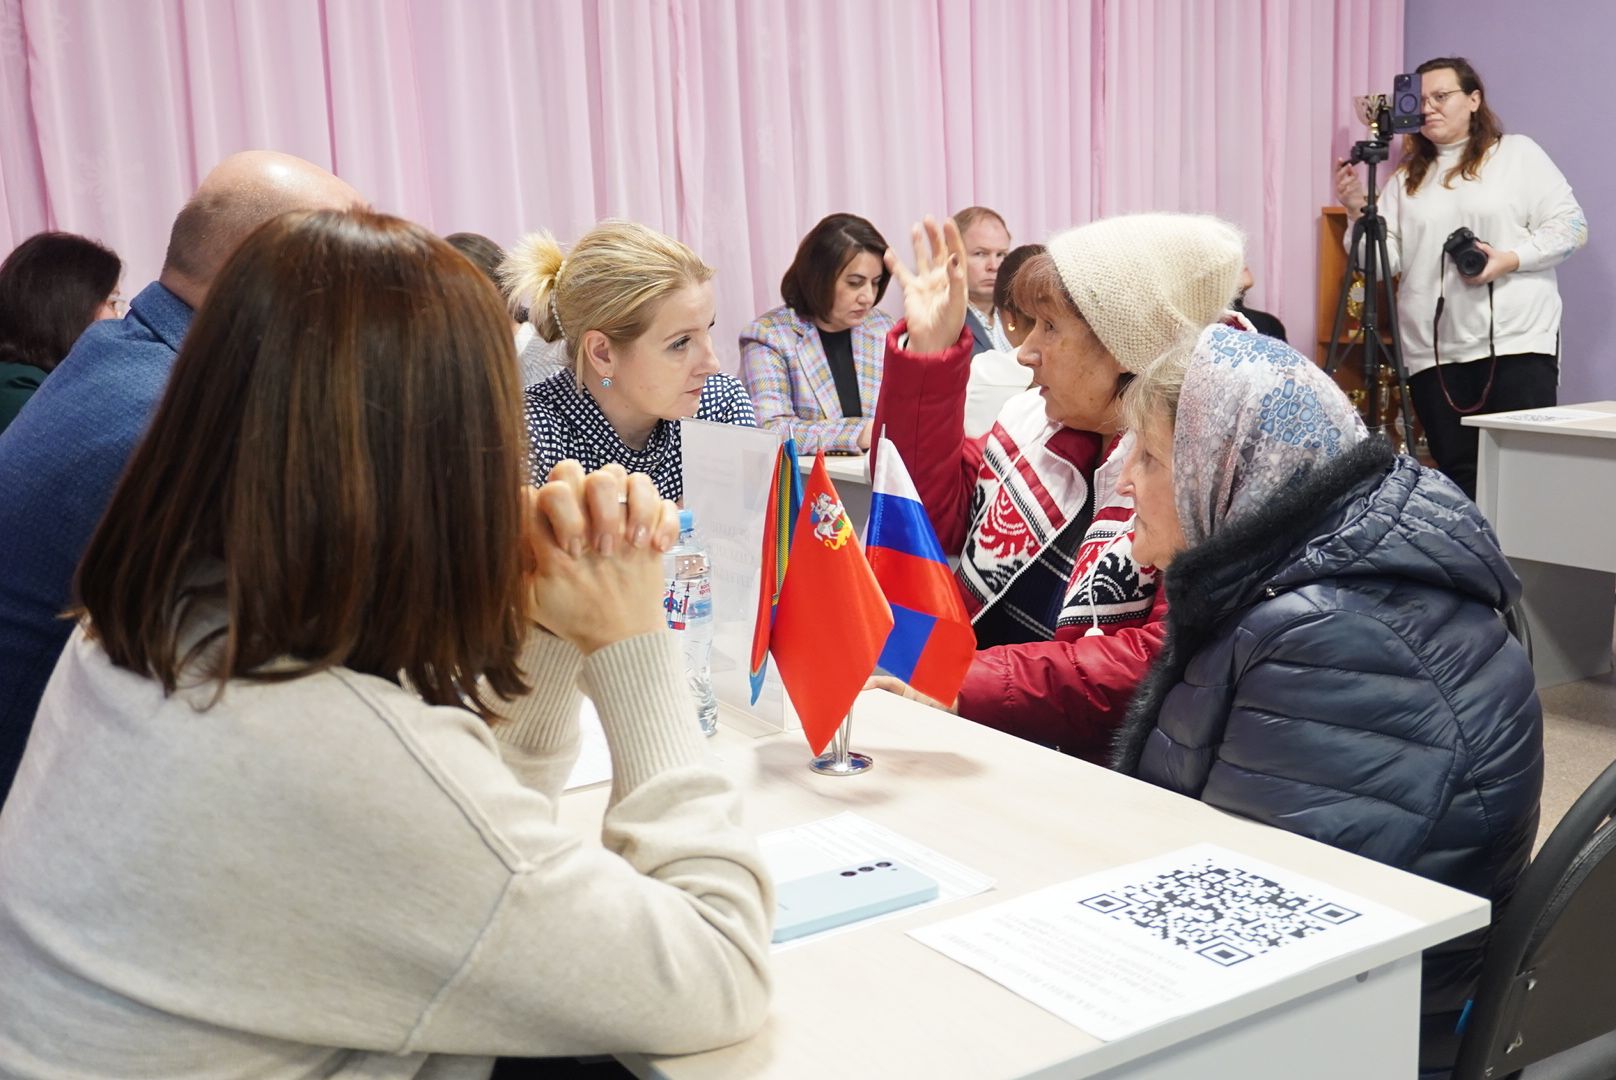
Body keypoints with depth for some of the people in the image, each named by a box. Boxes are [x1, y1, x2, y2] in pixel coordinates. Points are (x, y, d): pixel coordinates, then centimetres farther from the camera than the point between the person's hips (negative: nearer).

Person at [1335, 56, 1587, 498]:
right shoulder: (1407, 178, 17)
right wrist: (1359, 212, -6)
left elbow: (1569, 226, 2)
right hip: (1433, 352, 3)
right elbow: (1385, 261, 10)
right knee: (1456, 476, 3)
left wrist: (1511, 259, -13)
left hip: (1517, 343, -3)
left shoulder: (1518, 154, 8)